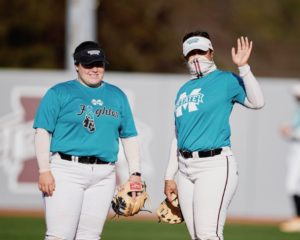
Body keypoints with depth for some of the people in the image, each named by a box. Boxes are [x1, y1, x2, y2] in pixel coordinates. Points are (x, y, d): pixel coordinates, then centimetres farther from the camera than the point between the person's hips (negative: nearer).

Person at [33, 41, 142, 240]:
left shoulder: (117, 96, 17)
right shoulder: (59, 93, 4)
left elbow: (129, 136, 18)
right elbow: (43, 131, -2)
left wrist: (135, 173, 7)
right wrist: (44, 171, -12)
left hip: (104, 176, 4)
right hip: (66, 171, -4)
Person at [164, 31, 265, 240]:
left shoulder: (226, 80, 0)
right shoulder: (184, 90, 19)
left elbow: (256, 102, -17)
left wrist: (243, 67, -24)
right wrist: (170, 176, 19)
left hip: (215, 166, -7)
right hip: (185, 167, 7)